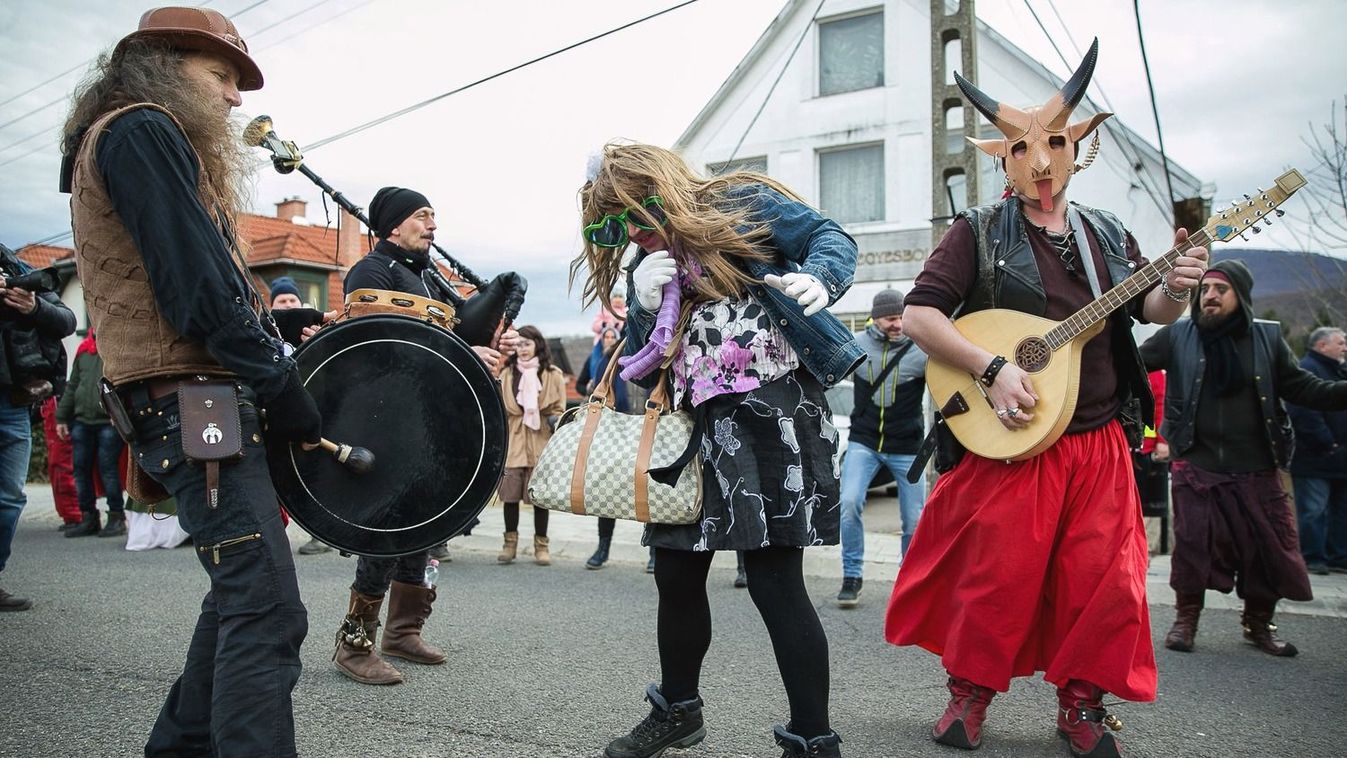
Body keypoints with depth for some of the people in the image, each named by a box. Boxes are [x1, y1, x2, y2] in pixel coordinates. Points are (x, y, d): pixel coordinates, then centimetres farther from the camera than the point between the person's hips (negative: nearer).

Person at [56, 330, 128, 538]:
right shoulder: (84, 349, 18)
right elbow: (72, 386, 22)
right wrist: (62, 417, 18)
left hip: (109, 422, -6)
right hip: (82, 421, 6)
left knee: (108, 468, -6)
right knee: (81, 468, 6)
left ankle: (117, 518, 4)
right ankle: (88, 517, 16)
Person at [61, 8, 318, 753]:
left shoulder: (129, 140, 25)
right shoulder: (141, 131, -7)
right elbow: (195, 285, -18)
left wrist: (270, 323, 11)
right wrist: (282, 386, -14)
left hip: (196, 406, 11)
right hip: (196, 404, -11)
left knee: (241, 593, 19)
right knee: (267, 608, -15)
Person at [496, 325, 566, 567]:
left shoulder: (553, 375, 4)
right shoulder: (506, 373, 11)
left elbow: (558, 410, 6)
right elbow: (499, 409, 13)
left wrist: (555, 421, -15)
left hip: (541, 444, -2)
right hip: (513, 443, 2)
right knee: (510, 493, 1)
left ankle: (541, 544, 13)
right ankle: (510, 542, 15)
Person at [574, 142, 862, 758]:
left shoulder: (742, 204, 0)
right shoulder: (647, 266, 17)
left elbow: (832, 238, -3)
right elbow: (641, 370, 15)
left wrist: (816, 280, -25)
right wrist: (644, 305, -3)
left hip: (770, 412, -7)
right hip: (697, 426, 8)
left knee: (773, 577, -10)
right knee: (675, 570, 11)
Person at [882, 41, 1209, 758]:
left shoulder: (1106, 234, 12)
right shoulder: (979, 232, -3)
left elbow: (1148, 310, 16)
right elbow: (918, 314, -10)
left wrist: (1173, 288, -8)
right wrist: (993, 368, -20)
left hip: (1098, 444, 4)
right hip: (1009, 438, -4)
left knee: (1102, 580, 5)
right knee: (995, 576, 1)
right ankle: (970, 691, 22)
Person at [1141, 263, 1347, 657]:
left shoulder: (1267, 337, 4)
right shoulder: (1178, 336, 1)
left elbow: (1304, 388, 7)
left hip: (1256, 470, 2)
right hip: (1196, 467, -2)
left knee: (1269, 550, 7)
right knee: (1193, 547, 2)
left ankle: (1259, 624, 29)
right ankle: (1185, 619, 21)